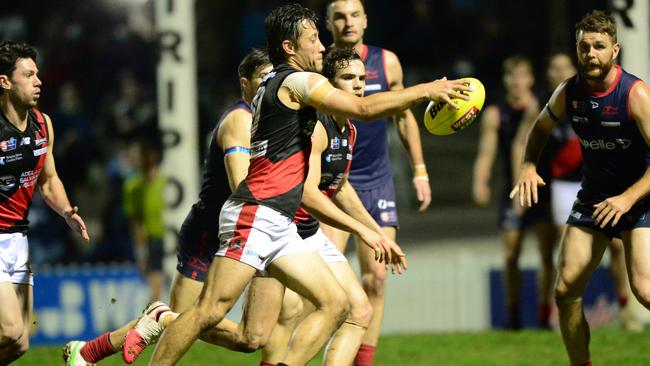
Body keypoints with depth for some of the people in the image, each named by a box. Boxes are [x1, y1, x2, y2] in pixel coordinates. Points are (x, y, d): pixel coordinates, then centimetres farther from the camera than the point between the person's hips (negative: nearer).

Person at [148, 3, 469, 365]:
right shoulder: (297, 81, -2)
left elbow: (303, 190, 28)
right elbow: (364, 108, -12)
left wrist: (363, 230, 26)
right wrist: (427, 90, -4)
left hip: (280, 227, 10)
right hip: (255, 215, -10)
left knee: (336, 304, 2)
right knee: (211, 310, -15)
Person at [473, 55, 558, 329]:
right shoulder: (495, 115, 5)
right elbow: (486, 153, 0)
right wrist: (480, 182, -13)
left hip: (544, 189, -1)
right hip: (514, 192, 1)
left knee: (547, 253, -6)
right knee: (511, 256, -2)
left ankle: (544, 312, 0)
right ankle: (513, 314, 8)